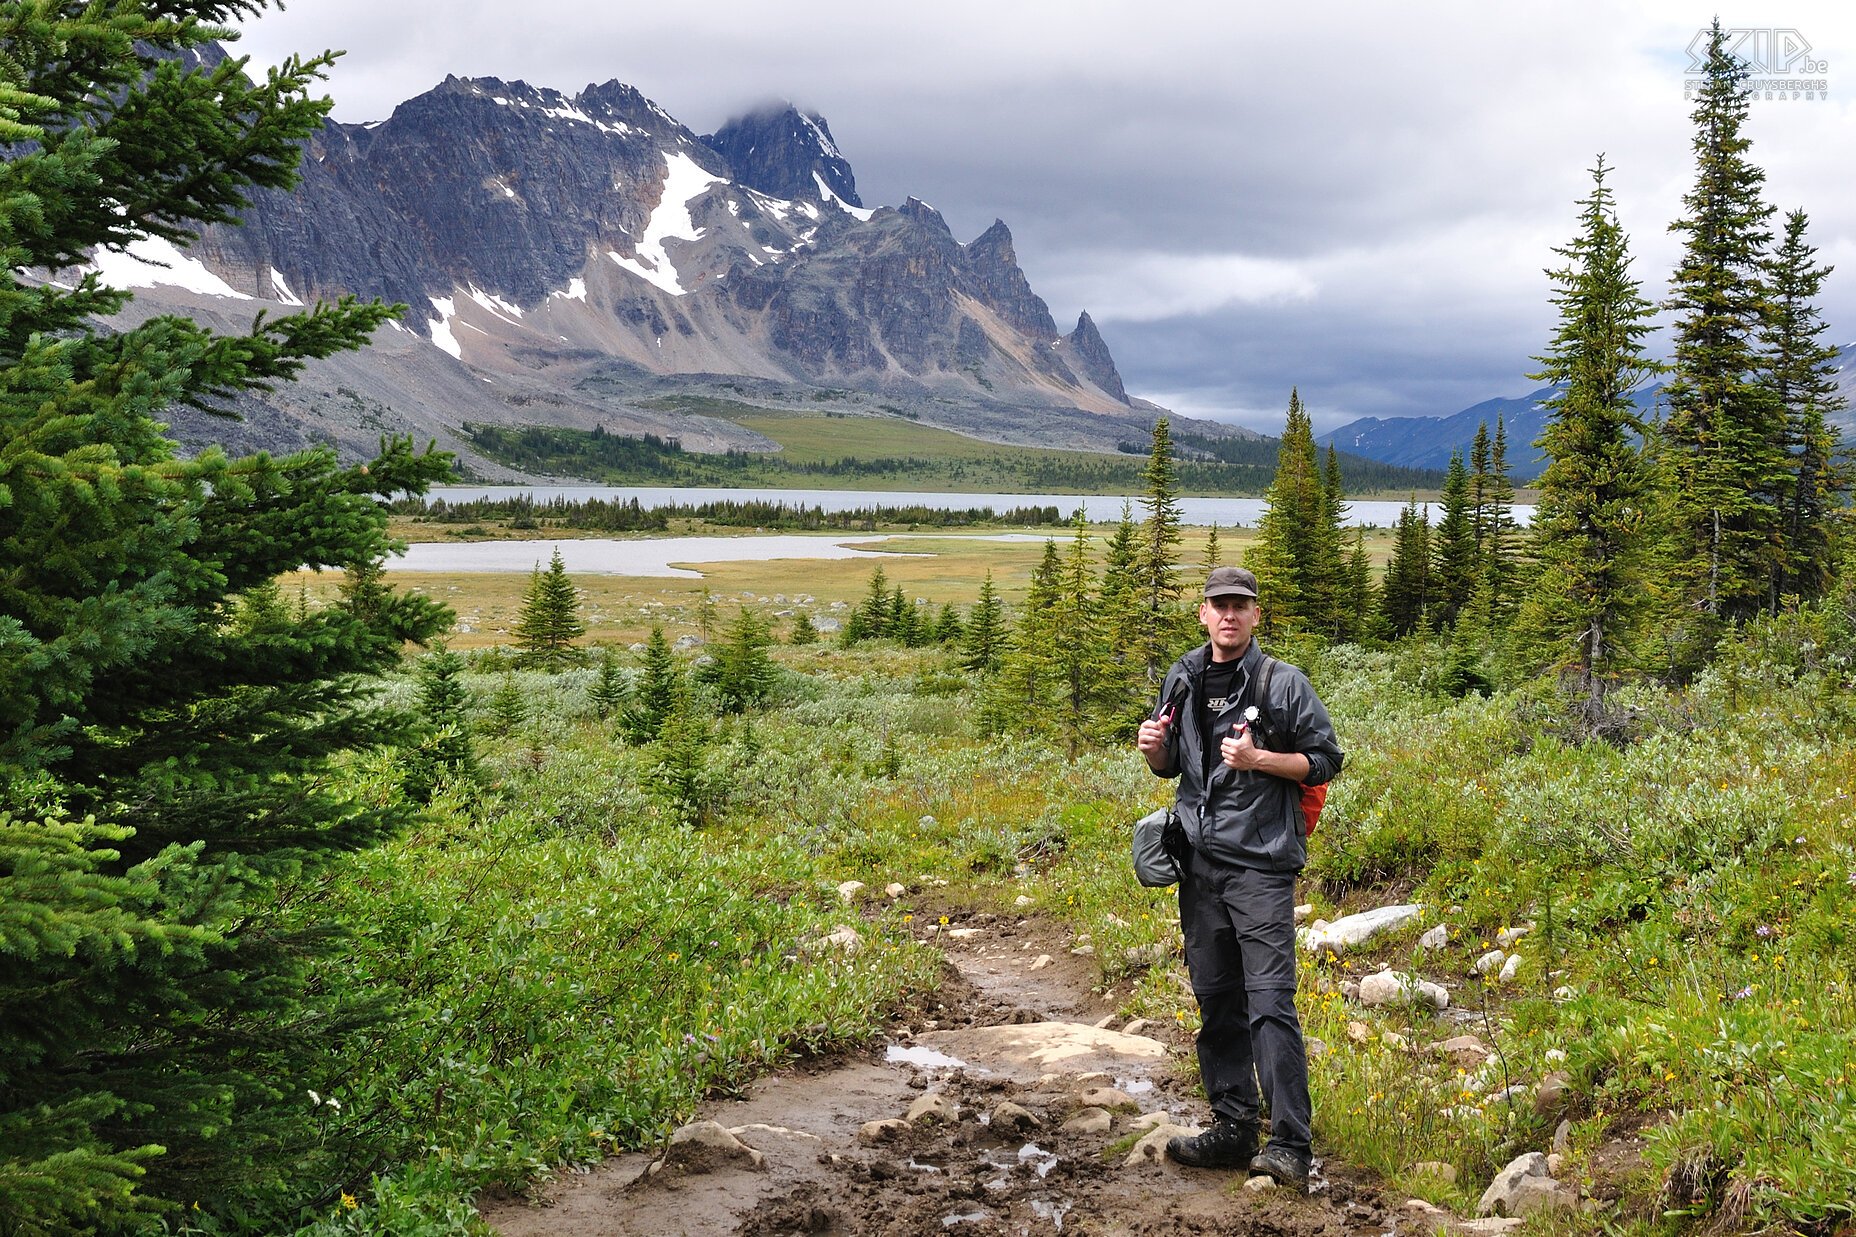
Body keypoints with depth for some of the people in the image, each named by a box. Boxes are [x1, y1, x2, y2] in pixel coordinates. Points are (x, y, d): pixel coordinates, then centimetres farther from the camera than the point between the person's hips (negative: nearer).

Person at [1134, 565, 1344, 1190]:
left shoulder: (1284, 683, -3)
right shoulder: (1182, 680, 12)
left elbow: (1325, 759, -2)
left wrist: (1258, 758, -15)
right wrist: (1154, 747, -1)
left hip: (1261, 863, -5)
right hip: (1199, 863, 6)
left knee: (1270, 1002, -11)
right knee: (1215, 1000, 10)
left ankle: (1291, 1145, -9)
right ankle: (1234, 1129, 19)